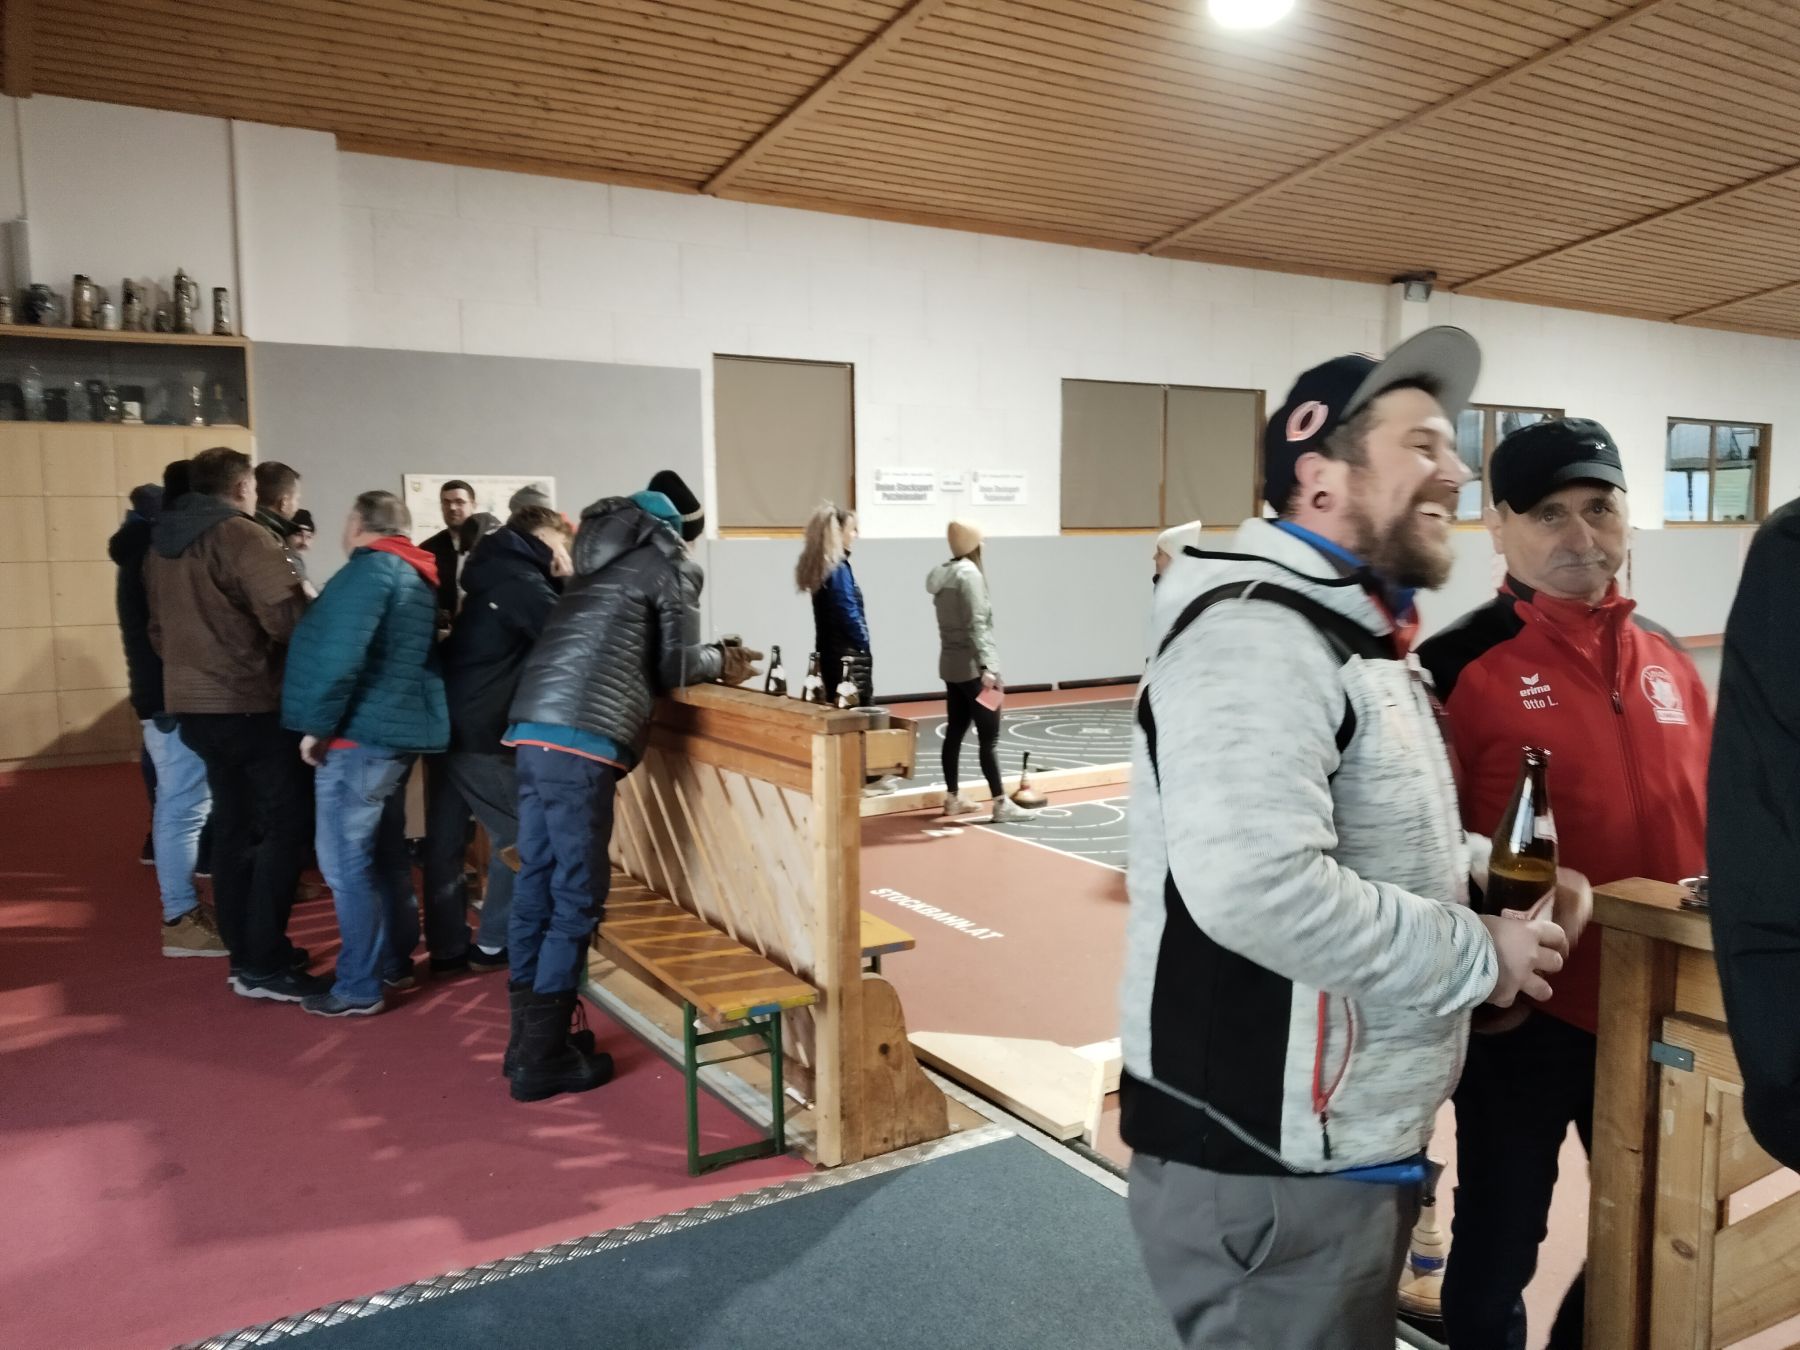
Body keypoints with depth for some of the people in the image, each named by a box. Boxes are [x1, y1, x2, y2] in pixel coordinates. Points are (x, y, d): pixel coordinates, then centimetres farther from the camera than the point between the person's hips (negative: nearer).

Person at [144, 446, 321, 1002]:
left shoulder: (161, 543, 13)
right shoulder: (243, 536, -13)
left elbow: (158, 627, 19)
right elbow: (288, 617, -21)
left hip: (192, 701, 9)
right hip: (252, 702, -9)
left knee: (234, 824, 15)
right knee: (285, 825, -3)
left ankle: (245, 952, 21)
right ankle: (263, 965, -4)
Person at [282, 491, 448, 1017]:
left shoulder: (369, 570, -13)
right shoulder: (416, 575, 16)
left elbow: (342, 654, -22)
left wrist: (317, 725, -15)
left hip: (360, 733, -10)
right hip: (398, 730, 10)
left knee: (347, 863, -4)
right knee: (385, 853, 17)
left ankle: (359, 987, 2)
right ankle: (395, 963, 26)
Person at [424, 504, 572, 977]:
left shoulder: (501, 576, 17)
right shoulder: (518, 582, -13)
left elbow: (547, 635, 17)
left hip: (447, 723, 10)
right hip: (480, 732, -10)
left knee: (445, 838, 10)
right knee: (520, 834, 2)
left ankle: (447, 947, 17)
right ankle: (494, 944, 8)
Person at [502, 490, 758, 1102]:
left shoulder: (608, 562, 28)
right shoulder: (671, 566, 6)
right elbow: (675, 667, 4)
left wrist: (712, 660, 32)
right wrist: (720, 662, 24)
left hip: (534, 728, 8)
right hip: (582, 737, -8)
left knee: (537, 883, 14)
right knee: (577, 897, -1)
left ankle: (528, 1034, 24)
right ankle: (543, 1057, 5)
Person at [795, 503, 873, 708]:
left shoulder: (821, 567, 11)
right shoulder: (839, 569, -14)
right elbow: (850, 614, -14)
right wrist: (864, 647, -3)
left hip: (829, 652, 9)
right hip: (847, 655, -9)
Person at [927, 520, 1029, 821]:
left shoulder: (943, 575, 11)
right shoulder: (969, 573, -14)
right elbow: (976, 624, -21)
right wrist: (985, 665, -25)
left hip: (951, 665, 9)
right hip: (973, 667, -9)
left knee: (955, 732, 12)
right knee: (989, 737, -6)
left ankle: (952, 798, 19)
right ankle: (1001, 803, -3)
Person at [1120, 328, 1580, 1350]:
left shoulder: (1355, 639, 15)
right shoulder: (1257, 633, -21)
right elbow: (1257, 886, -35)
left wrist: (1495, 874, 5)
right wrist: (1478, 954, -20)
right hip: (1269, 1172, -10)